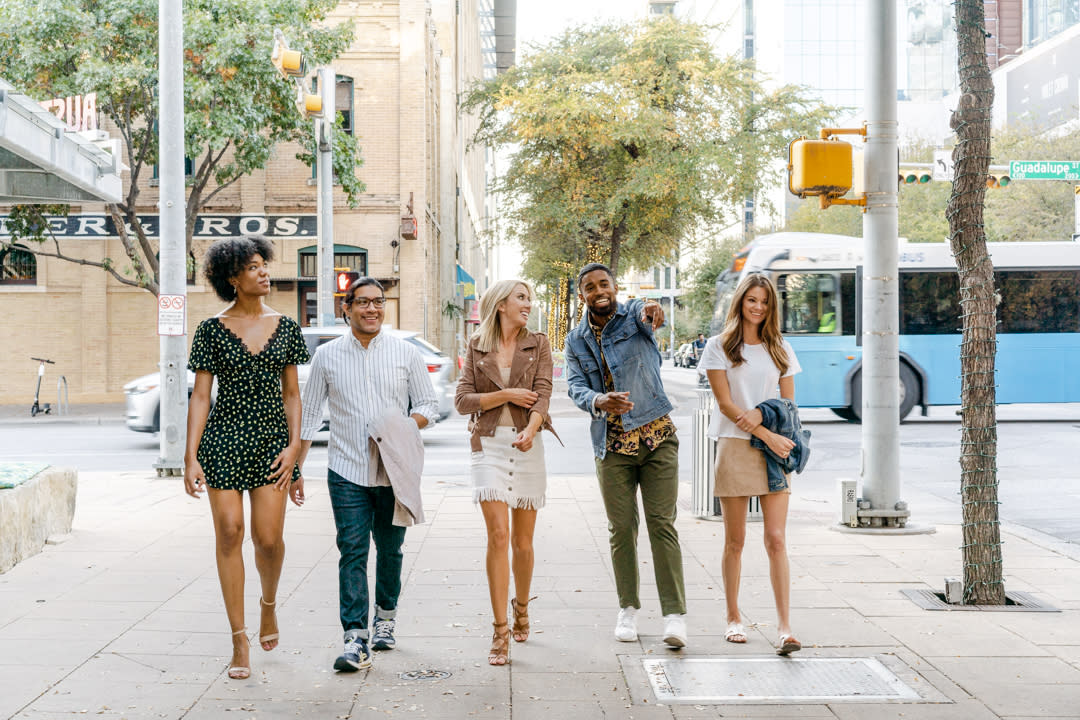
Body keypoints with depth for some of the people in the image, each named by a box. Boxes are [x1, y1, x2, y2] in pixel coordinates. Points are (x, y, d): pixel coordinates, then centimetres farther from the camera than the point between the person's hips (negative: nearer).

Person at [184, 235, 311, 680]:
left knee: (268, 538, -5)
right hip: (223, 439, -1)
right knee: (229, 533, -3)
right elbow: (200, 397, 0)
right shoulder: (212, 330, 1)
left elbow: (291, 393, 9)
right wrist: (191, 457, -6)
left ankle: (269, 602, 29)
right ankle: (239, 641, 6)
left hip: (271, 439, 1)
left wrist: (294, 445, -2)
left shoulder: (285, 327, 7)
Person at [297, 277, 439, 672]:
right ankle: (356, 639, -9)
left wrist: (402, 429, -12)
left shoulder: (406, 353, 4)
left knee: (390, 549, 12)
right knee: (352, 551, -8)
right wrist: (295, 467, 6)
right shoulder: (327, 356, 5)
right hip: (347, 471, -1)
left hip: (395, 472, 1)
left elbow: (428, 403, 7)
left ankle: (385, 617, 32)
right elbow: (309, 414, 10)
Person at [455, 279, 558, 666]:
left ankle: (521, 608, 34)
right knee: (498, 536, -11)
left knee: (523, 541, 8)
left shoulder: (538, 344, 6)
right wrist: (505, 395, -10)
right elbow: (463, 399, 1)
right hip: (489, 445, -1)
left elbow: (542, 394, -7)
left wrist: (531, 430, -24)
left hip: (527, 444, 1)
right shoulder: (477, 346, 7)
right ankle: (501, 631, -8)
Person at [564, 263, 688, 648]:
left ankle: (674, 613, -5)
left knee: (662, 525, -6)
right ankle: (628, 608, 20)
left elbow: (646, 312, -27)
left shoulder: (634, 313, -1)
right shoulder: (576, 340, 7)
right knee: (621, 529, 6)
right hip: (612, 444, 3)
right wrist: (599, 402, -28)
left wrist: (653, 310, -52)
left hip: (656, 436, -2)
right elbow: (575, 387, -5)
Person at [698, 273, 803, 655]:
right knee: (735, 541, 5)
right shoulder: (719, 346, 3)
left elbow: (788, 404, 12)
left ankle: (785, 627, -9)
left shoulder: (780, 349, 12)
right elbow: (726, 403, -4)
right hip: (734, 448, -2)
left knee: (776, 539, -6)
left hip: (774, 450, 2)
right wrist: (767, 435, -13)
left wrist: (761, 414, -9)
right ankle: (734, 618, 18)